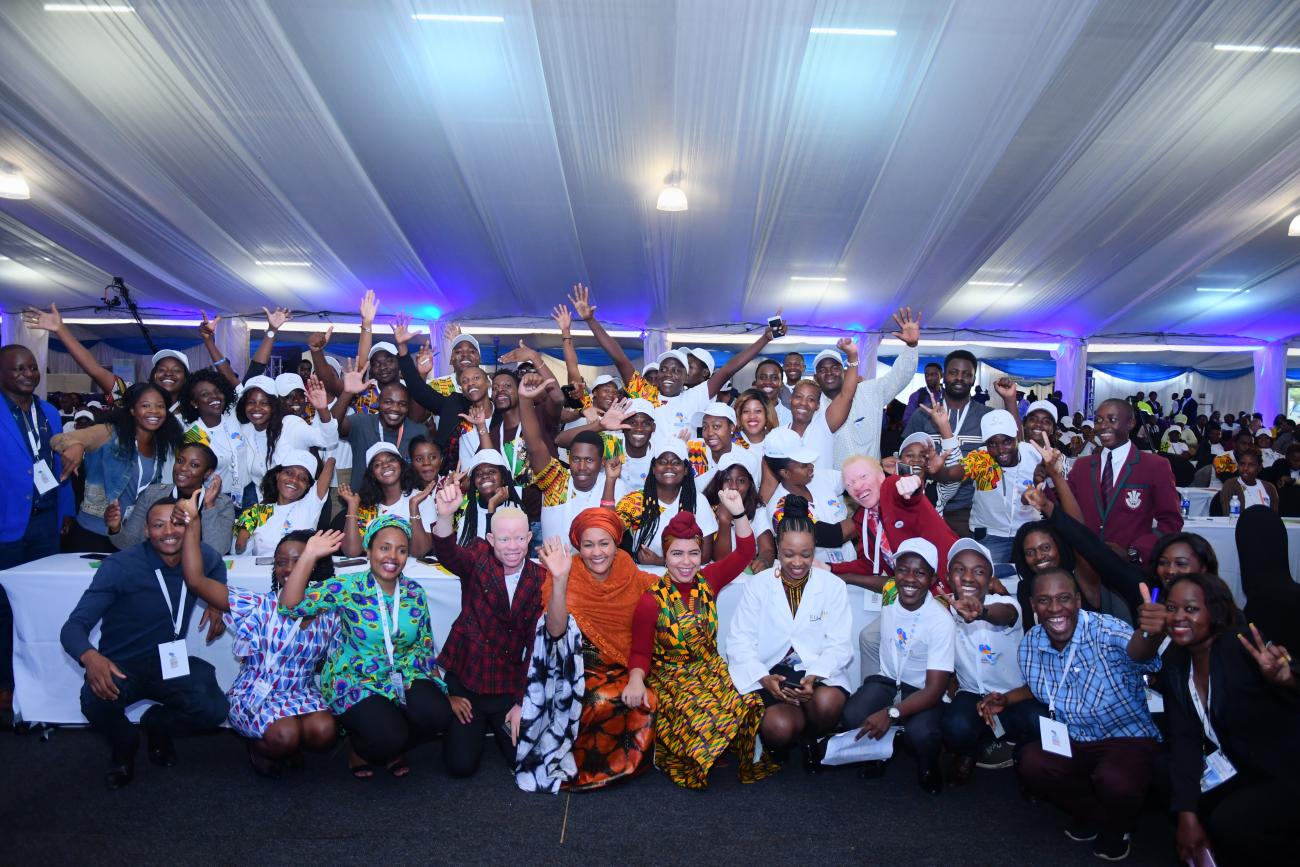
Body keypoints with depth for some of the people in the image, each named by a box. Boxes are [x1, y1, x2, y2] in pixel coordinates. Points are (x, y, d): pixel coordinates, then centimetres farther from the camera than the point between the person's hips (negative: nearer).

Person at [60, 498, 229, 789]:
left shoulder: (201, 557, -7)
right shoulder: (120, 566, -19)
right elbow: (74, 626, -21)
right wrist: (90, 657, -43)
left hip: (171, 662, 3)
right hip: (122, 665, -2)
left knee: (214, 711, -23)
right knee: (96, 700, -37)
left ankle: (157, 725, 15)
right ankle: (124, 745, 2)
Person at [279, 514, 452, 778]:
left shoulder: (415, 593, 1)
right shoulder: (347, 588, -10)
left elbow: (425, 646, 8)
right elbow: (290, 605, -21)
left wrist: (440, 689, 2)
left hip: (404, 677, 4)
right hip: (356, 684, -4)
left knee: (437, 715, -25)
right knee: (388, 737, -29)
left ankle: (392, 750, 10)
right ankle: (361, 750, 12)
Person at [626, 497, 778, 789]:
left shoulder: (707, 581, 0)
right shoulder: (651, 600, -12)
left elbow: (744, 553, -4)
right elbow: (640, 652, -9)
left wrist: (738, 513, -16)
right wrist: (636, 680, -30)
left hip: (710, 669, 4)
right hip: (669, 677, -4)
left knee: (749, 706, -23)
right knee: (703, 718, -31)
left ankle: (749, 763, 6)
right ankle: (680, 763, 0)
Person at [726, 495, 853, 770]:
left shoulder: (833, 586, 4)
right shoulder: (757, 585, 3)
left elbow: (840, 644, -2)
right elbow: (739, 642, -2)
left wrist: (814, 676, -20)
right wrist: (764, 679, -20)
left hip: (819, 673, 1)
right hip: (769, 674, -1)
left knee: (828, 703, -33)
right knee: (779, 727, -31)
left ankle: (809, 736, 3)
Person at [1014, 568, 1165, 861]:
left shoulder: (1105, 629, -23)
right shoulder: (1031, 644, -6)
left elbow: (1135, 651, -47)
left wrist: (1149, 634, -73)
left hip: (1129, 736, -4)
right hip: (1071, 740, 5)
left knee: (1115, 782, -34)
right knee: (1030, 765, -22)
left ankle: (1115, 826, 5)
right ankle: (1089, 814, 10)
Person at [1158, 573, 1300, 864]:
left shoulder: (1243, 646, -23)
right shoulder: (1174, 663, -5)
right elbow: (1184, 740, -9)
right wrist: (1187, 815, -17)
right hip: (1240, 770, 6)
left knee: (1227, 826, -24)